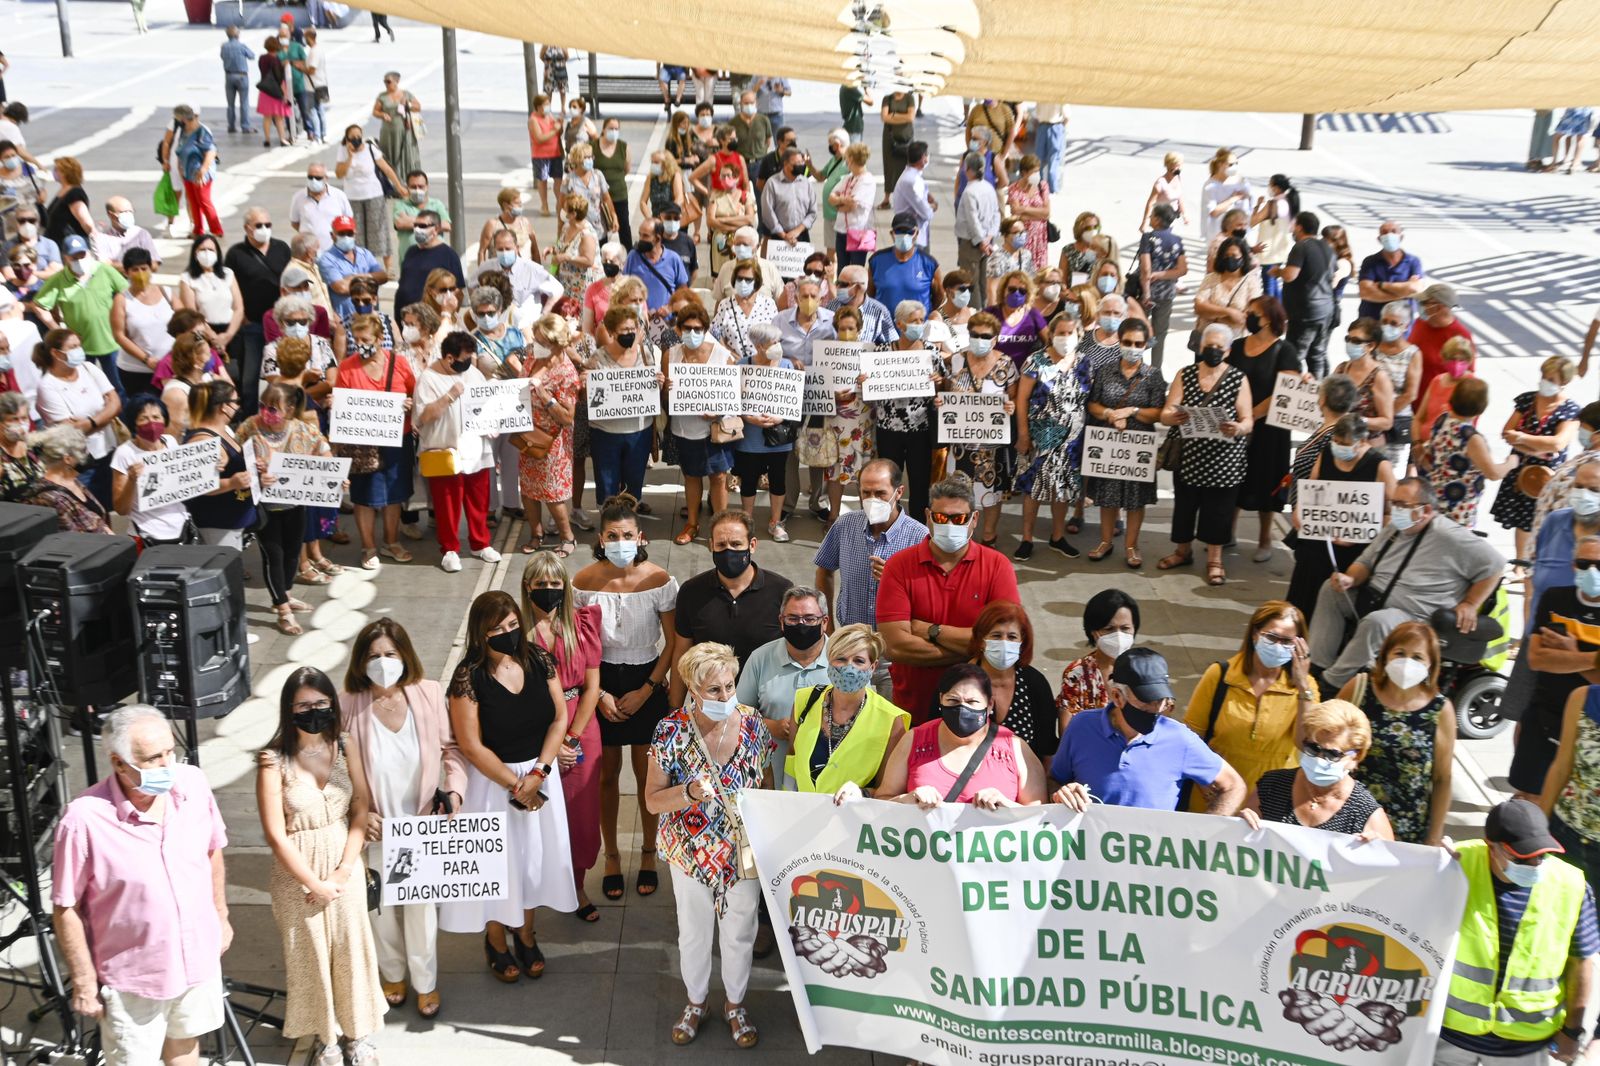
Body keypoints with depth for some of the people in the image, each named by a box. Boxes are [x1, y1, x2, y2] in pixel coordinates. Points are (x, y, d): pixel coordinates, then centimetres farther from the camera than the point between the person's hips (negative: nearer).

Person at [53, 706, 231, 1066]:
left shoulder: (193, 784, -13)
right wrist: (84, 981, -10)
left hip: (198, 955, 4)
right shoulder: (85, 819, -27)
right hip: (133, 975, -4)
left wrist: (220, 914, 13)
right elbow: (65, 909, -16)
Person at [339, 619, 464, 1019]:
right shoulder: (348, 705, -15)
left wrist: (454, 789, -13)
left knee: (422, 905, 11)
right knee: (381, 904, 18)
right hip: (376, 826, 0)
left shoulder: (429, 693, -11)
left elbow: (451, 747, 0)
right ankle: (393, 974, 43)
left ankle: (425, 983, 33)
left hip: (422, 822, 0)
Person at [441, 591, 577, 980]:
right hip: (492, 779, -4)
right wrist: (515, 785, -14)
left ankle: (526, 936, 37)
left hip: (540, 773, 4)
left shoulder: (539, 660, -7)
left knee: (535, 856, 15)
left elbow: (559, 718, -4)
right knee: (498, 860, 9)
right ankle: (496, 942, 33)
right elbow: (472, 746, -16)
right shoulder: (468, 678, -19)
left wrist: (537, 773, -13)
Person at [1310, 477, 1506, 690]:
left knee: (1376, 622, -37)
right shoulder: (1395, 528, 10)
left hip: (1415, 617, -9)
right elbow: (1366, 562, 18)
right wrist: (1350, 579, -5)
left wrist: (1470, 604, -13)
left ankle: (1333, 684, -27)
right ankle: (1320, 665, -8)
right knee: (1331, 590, -1)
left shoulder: (1449, 537, -15)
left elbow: (1495, 564, -13)